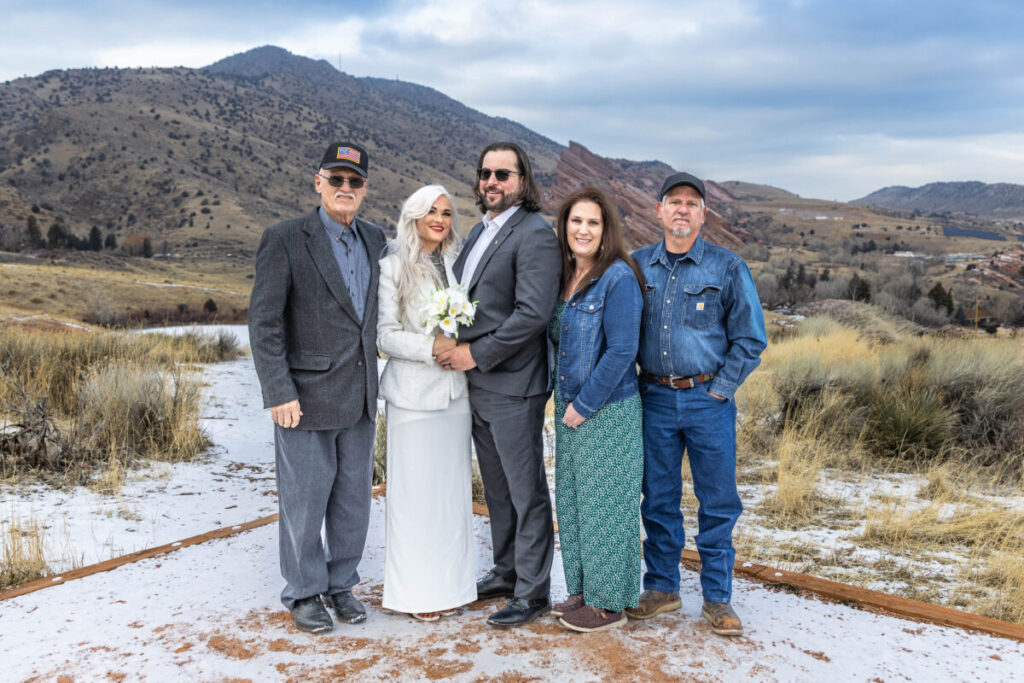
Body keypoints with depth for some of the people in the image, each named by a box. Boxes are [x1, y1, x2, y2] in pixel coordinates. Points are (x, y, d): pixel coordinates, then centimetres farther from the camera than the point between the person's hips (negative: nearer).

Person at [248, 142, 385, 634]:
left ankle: (340, 584, 33)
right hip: (307, 398, -5)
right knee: (304, 500, 6)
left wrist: (373, 381, 13)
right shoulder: (284, 240, -9)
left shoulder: (374, 239, 8)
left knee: (353, 498, 15)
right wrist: (280, 393, -16)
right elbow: (263, 323, -12)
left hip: (359, 399, 6)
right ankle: (304, 593, 26)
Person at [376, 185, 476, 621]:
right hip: (413, 393, -5)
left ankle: (450, 583, 23)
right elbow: (384, 335, -9)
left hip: (454, 391, 5)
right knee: (415, 489, 1)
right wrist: (431, 347, -19)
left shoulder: (456, 265, 11)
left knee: (453, 486, 10)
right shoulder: (393, 266, -5)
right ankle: (417, 590, 14)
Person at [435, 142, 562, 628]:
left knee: (526, 492, 2)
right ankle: (506, 572, 34)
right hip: (476, 384, 9)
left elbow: (533, 313, -21)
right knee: (497, 488, 19)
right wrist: (454, 345, 3)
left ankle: (533, 592, 15)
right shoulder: (479, 232, 16)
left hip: (512, 386, -9)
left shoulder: (535, 235, -12)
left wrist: (477, 354, -17)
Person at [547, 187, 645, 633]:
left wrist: (584, 404, -15)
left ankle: (609, 603, 18)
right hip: (569, 406, 8)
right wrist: (564, 401, 7)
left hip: (607, 411, -8)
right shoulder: (564, 276, 8)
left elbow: (622, 350, -19)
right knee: (572, 500, 14)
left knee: (603, 504, 2)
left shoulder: (618, 277, -14)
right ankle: (583, 590, 30)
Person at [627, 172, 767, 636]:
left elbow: (750, 338, 0)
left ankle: (717, 598, 18)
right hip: (655, 399, 2)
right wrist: (635, 383, 5)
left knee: (717, 503, 5)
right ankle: (661, 587, 25)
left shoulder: (727, 268, -1)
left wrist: (720, 389, -6)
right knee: (658, 499, 10)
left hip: (708, 399, -2)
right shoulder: (637, 265, 6)